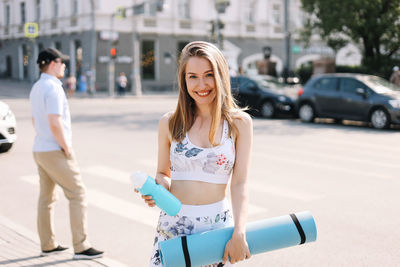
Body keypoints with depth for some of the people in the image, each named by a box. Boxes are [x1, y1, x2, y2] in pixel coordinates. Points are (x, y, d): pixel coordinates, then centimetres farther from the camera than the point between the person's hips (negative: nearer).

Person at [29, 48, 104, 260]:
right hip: (55, 152, -10)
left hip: (39, 150, 10)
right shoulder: (53, 88, -17)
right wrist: (67, 148, -14)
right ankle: (81, 247, -3)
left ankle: (47, 245, 22)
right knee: (77, 194, -4)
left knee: (46, 197, 14)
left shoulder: (36, 88, 13)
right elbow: (55, 124, -25)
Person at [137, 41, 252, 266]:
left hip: (218, 226, -1)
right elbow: (163, 174, 12)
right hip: (173, 225, 1)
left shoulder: (239, 123, 0)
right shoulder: (169, 123, 3)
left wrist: (239, 233, -17)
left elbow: (240, 184, -5)